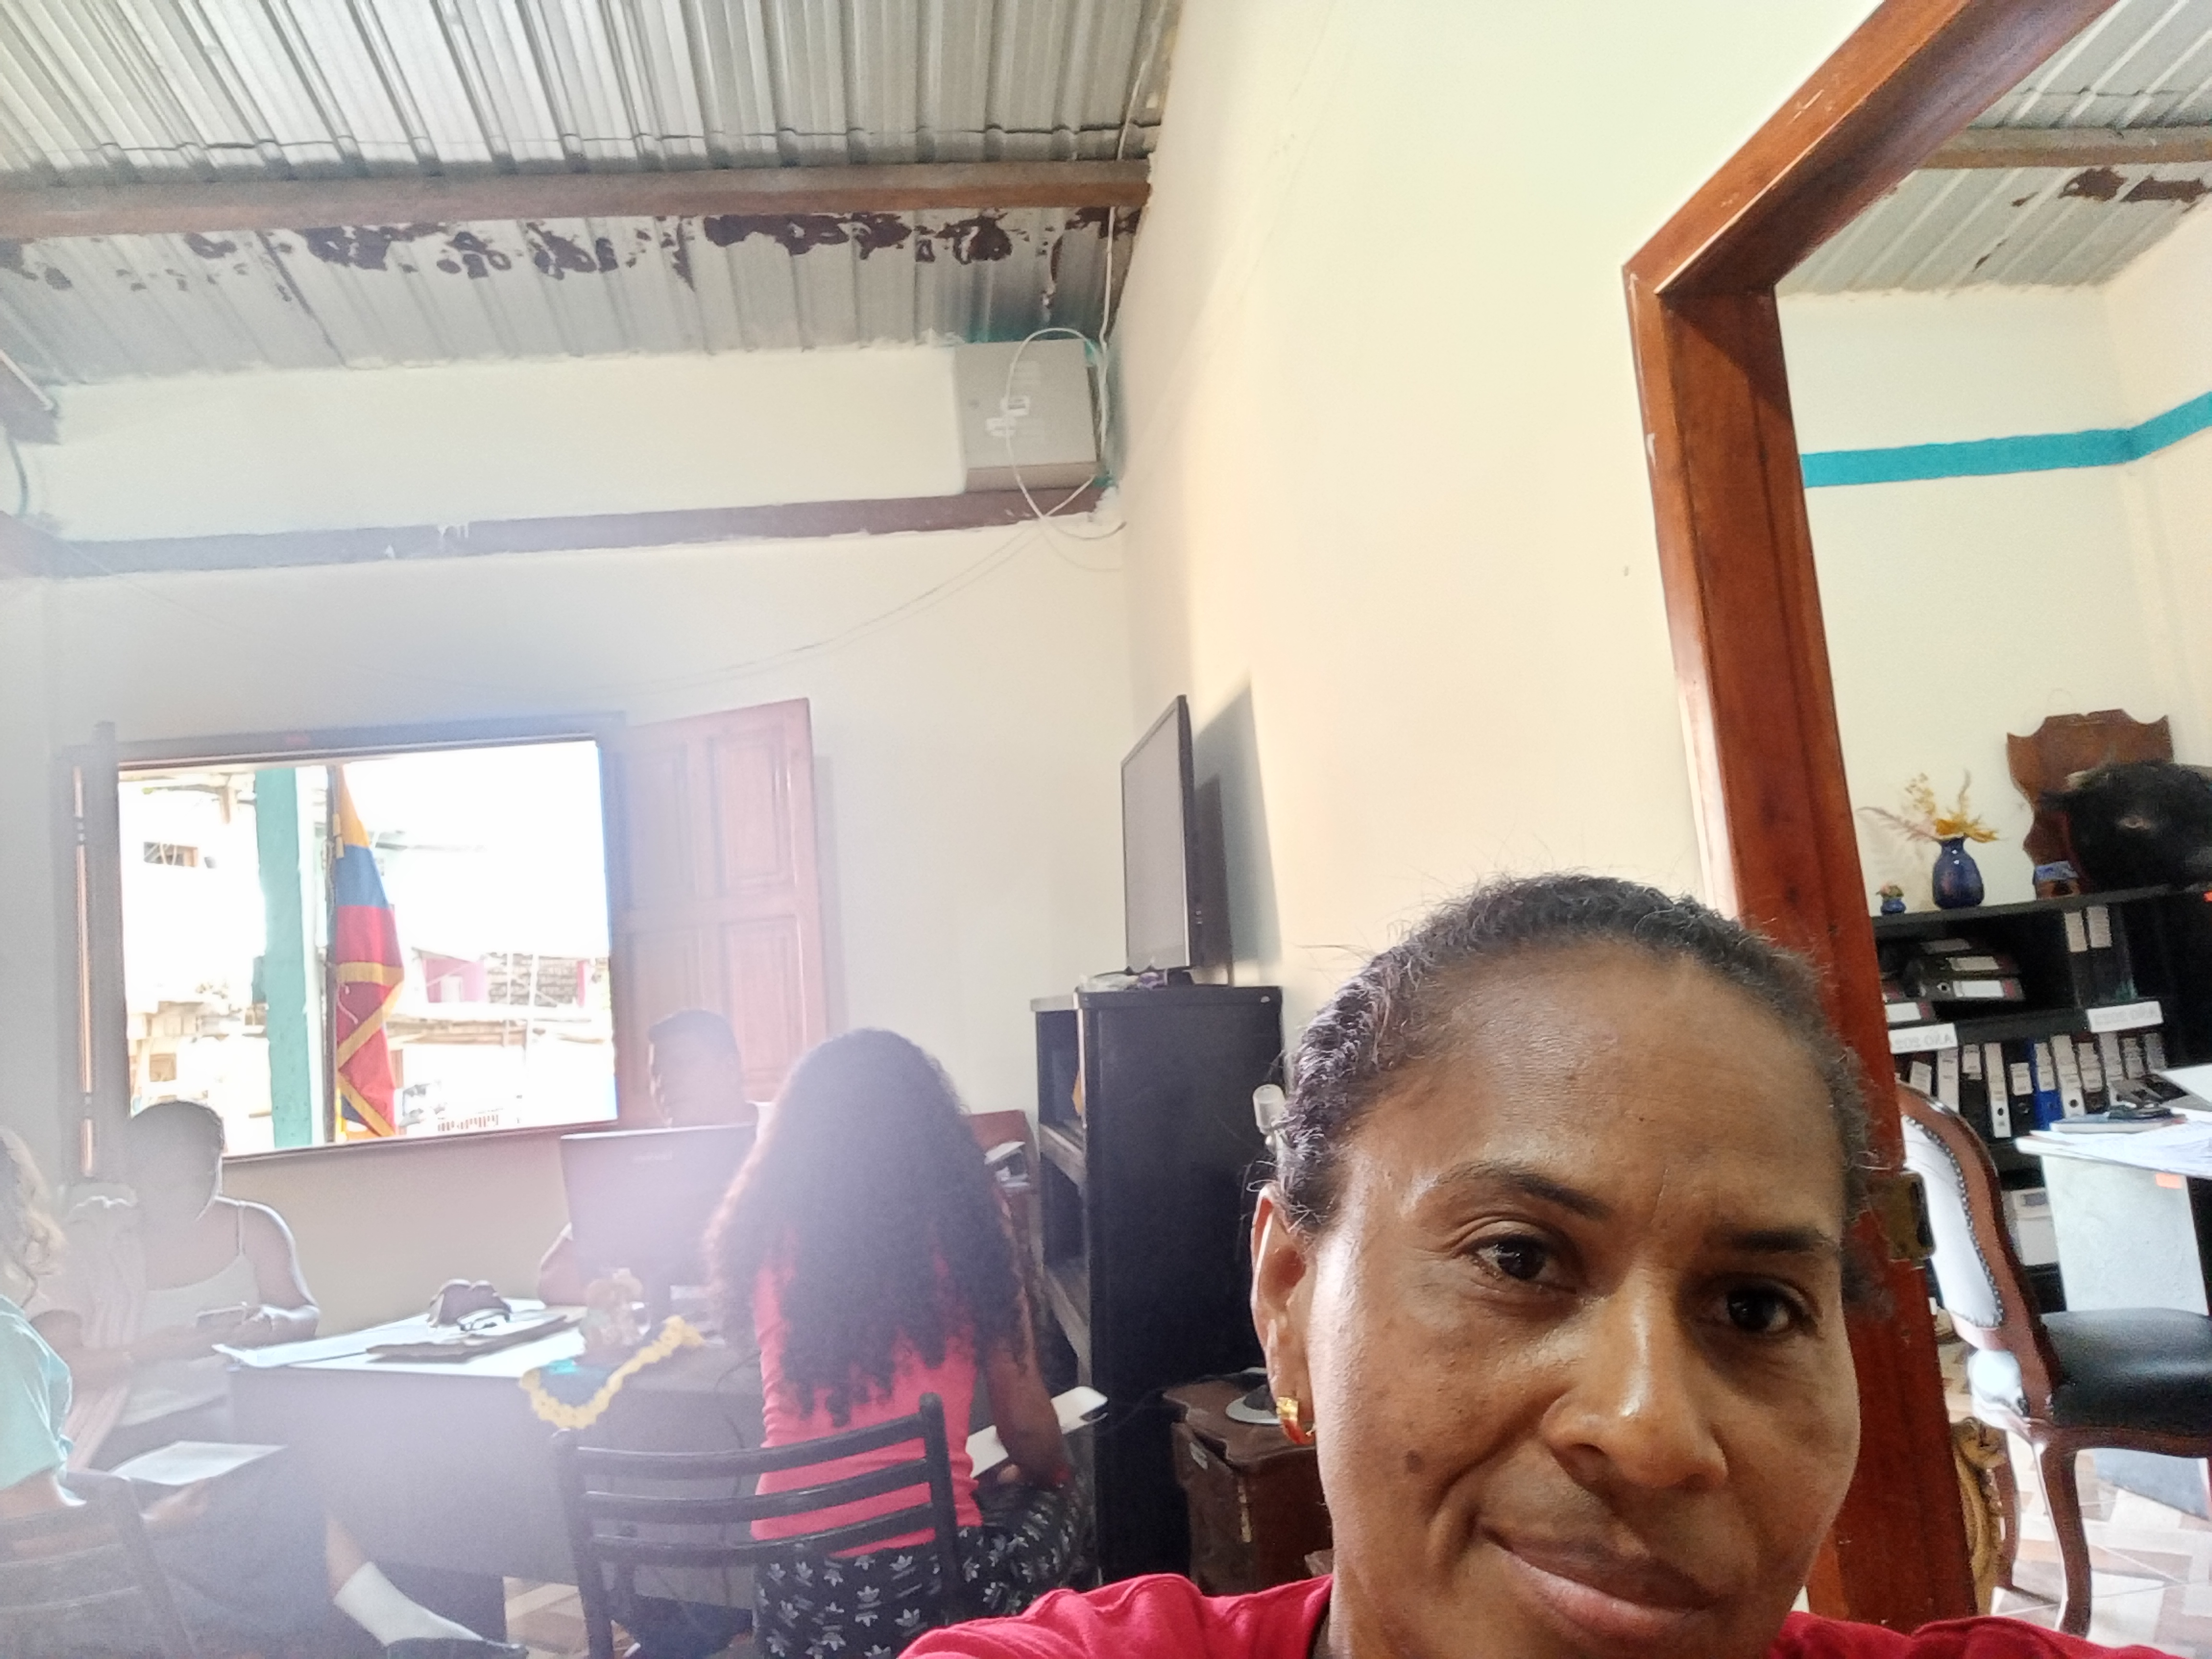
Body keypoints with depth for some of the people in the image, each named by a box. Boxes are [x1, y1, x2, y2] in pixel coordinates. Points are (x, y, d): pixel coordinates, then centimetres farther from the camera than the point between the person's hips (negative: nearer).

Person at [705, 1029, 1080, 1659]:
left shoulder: (768, 1236, -1)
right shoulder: (961, 1228, -8)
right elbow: (1028, 1428, 0)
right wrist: (1050, 1478, 22)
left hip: (795, 1587, 3)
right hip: (928, 1575, -3)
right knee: (1049, 1506, 28)